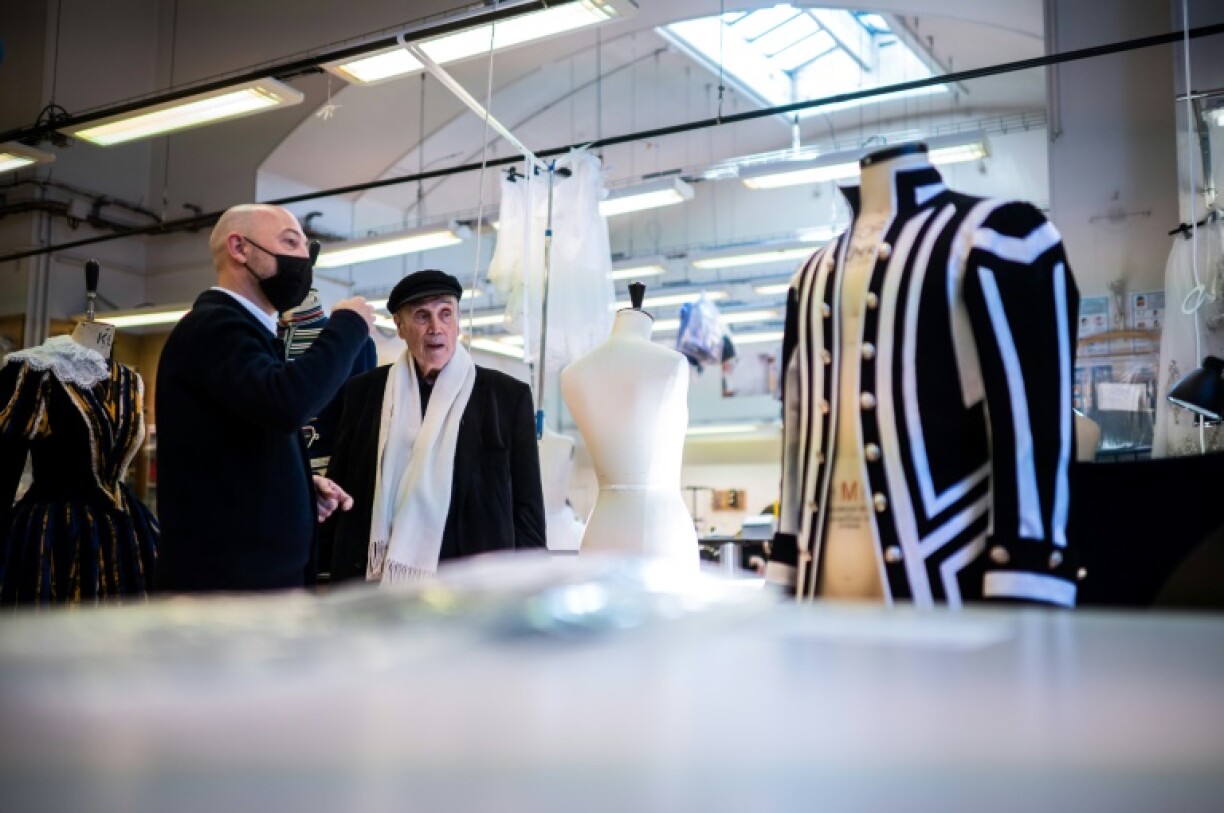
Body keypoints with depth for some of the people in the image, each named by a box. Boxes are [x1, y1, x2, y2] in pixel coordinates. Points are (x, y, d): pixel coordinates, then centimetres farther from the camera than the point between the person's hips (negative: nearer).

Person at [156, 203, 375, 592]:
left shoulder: (244, 328, 19)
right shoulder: (213, 323, -12)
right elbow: (286, 403, -31)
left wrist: (303, 489, 8)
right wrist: (348, 324, -15)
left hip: (260, 569, 10)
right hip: (232, 577, -10)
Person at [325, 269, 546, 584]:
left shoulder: (508, 396, 1)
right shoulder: (365, 391, 7)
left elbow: (527, 507, 3)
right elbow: (341, 487, 11)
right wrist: (343, 585, 5)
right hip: (380, 581, 2)